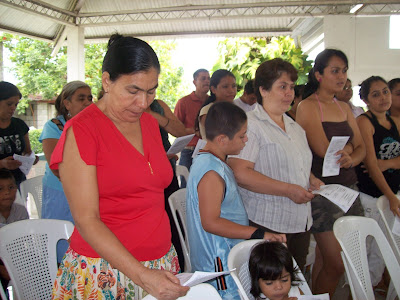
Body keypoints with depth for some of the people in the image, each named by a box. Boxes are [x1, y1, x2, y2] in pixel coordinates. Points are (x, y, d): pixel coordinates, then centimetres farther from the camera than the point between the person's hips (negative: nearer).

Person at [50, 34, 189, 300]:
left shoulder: (151, 123, 7)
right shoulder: (81, 130, -12)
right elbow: (86, 220, -16)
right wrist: (142, 276, -22)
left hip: (161, 264, 6)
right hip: (105, 275, -5)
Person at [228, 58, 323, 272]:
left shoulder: (295, 127, 17)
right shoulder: (251, 125, -11)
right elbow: (240, 173, -22)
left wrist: (310, 180, 8)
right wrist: (288, 190, -20)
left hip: (301, 222, 8)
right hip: (267, 224, -8)